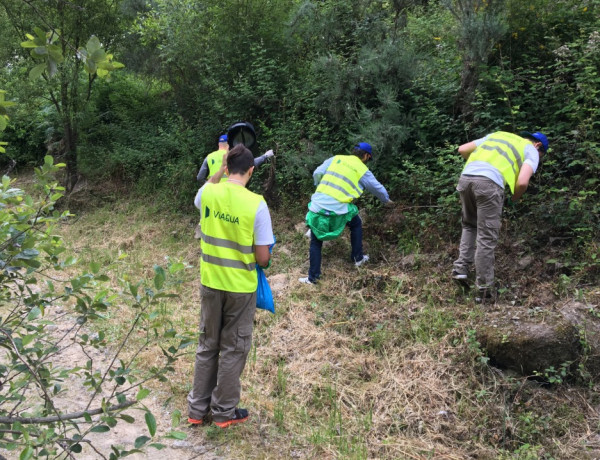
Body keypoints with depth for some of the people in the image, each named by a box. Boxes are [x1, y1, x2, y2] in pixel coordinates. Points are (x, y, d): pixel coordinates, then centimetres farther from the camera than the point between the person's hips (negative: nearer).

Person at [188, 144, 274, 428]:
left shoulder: (208, 193, -8)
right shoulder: (256, 204, -19)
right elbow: (262, 257, -16)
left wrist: (222, 170, 15)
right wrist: (263, 260, 8)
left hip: (211, 282, 4)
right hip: (241, 286, -4)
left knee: (207, 345, 18)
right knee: (233, 348, 12)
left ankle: (197, 409, 27)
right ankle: (224, 412, 24)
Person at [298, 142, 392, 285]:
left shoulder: (335, 159, 13)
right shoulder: (363, 171, 8)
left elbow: (317, 173, 8)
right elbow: (378, 188, 21)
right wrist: (386, 199, 41)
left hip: (318, 204, 2)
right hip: (338, 209, -2)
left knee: (316, 242, 16)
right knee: (356, 224, 29)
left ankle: (312, 277, 17)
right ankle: (358, 258, 35)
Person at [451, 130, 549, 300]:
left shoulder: (497, 135, 34)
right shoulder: (531, 150, 18)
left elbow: (462, 149, 27)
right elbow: (522, 182, 0)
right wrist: (515, 198, 20)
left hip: (465, 177, 5)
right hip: (489, 183, -5)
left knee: (469, 226, 27)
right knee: (486, 237, 3)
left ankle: (460, 268, 14)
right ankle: (483, 289, 9)